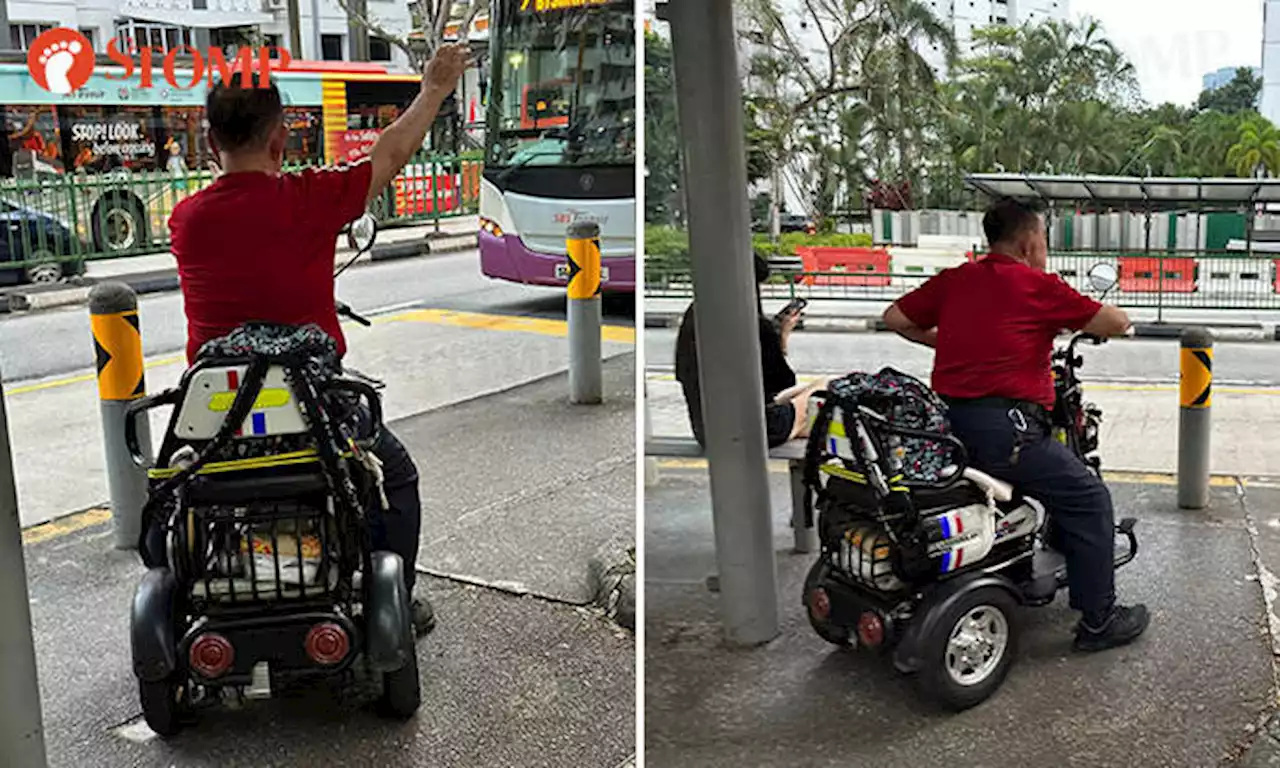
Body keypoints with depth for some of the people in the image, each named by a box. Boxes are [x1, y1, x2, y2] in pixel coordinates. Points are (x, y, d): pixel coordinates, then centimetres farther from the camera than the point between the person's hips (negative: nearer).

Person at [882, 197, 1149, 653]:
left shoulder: (954, 280, 13)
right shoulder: (1039, 287, -2)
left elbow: (895, 318, 18)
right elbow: (1117, 324, 2)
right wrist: (1079, 318, 23)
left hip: (946, 422, 8)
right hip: (1003, 424, -7)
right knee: (1088, 499, 4)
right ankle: (1098, 621, 9)